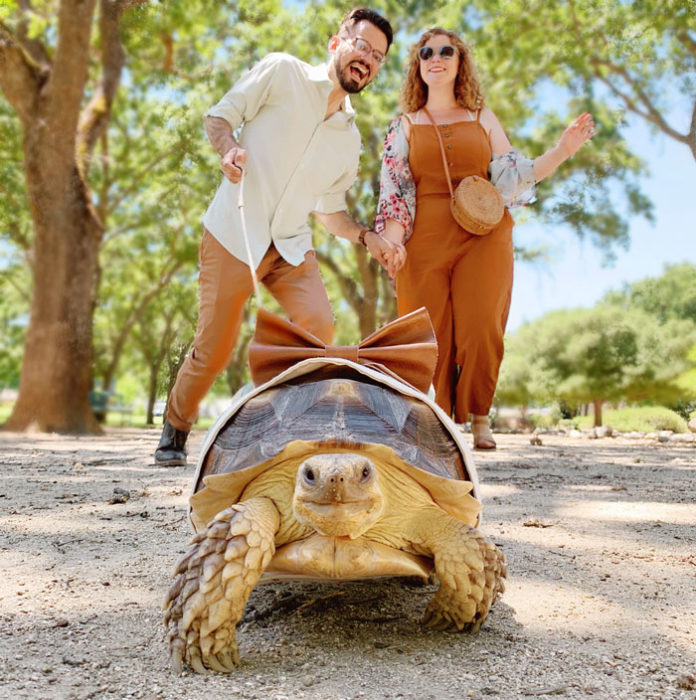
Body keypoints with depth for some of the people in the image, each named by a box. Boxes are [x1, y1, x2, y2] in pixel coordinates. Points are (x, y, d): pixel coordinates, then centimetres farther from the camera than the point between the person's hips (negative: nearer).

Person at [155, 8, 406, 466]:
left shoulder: (350, 138, 14)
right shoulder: (282, 71, 1)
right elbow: (219, 117, 2)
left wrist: (368, 237, 0)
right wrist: (229, 149, -20)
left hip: (291, 246, 4)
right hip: (234, 233, -4)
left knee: (319, 325, -19)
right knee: (214, 347, -2)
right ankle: (176, 429, 25)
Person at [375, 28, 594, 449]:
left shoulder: (483, 119, 18)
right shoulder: (405, 126, 16)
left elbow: (514, 176, 13)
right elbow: (394, 192, 7)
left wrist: (563, 151, -1)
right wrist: (390, 245, -8)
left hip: (483, 236, 0)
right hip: (426, 239, 0)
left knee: (480, 330, -13)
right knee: (431, 337, -5)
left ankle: (479, 419, 3)